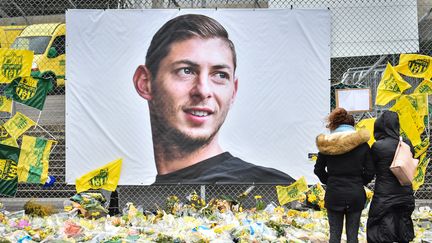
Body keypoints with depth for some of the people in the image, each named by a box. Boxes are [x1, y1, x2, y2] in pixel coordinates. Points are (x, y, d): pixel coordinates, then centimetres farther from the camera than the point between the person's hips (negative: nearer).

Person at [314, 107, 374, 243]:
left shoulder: (326, 144, -3)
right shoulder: (362, 144, -4)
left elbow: (318, 170, 3)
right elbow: (369, 172, -3)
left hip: (334, 194, 0)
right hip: (356, 195, 0)